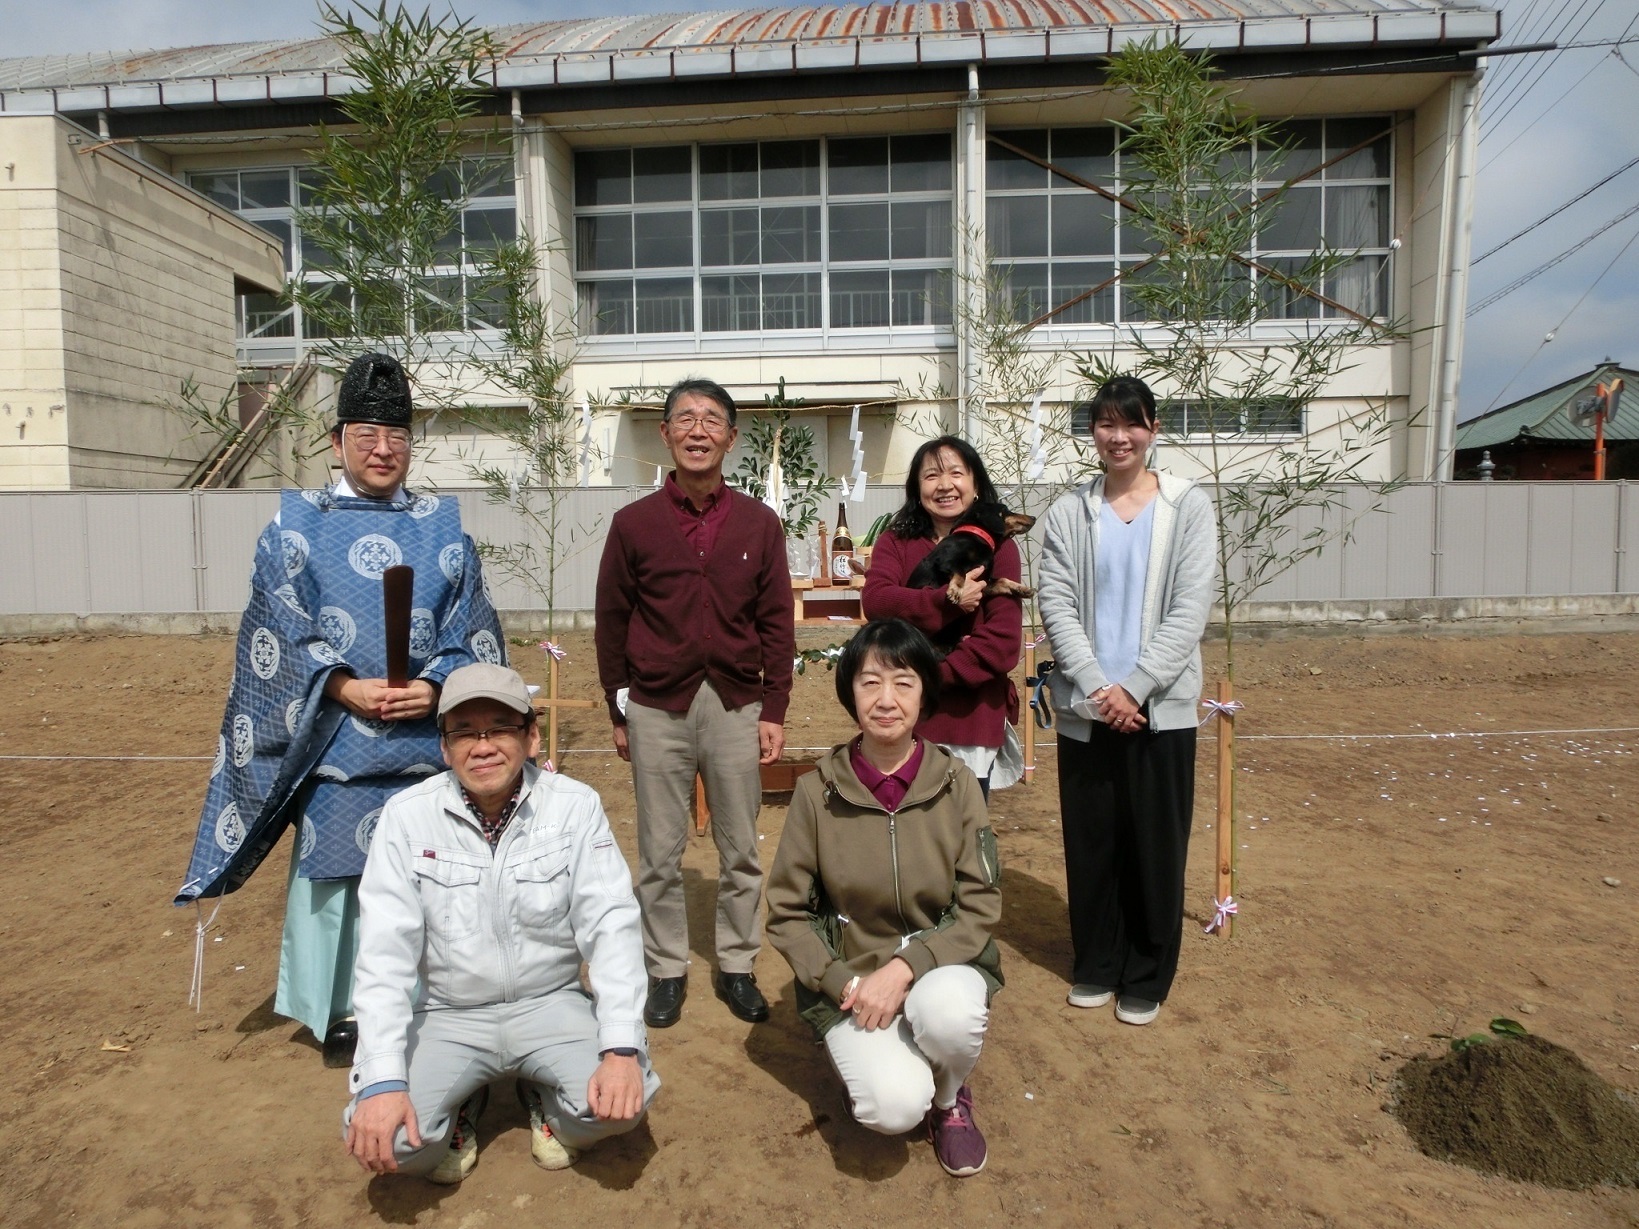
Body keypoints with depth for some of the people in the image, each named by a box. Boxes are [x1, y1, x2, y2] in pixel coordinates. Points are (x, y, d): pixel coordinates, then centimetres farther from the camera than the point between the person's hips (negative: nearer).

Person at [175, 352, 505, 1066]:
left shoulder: (443, 526, 7)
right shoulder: (299, 524, 4)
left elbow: (472, 631, 3)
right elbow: (279, 635, -1)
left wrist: (434, 684, -14)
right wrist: (345, 687, -15)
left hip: (428, 737, 1)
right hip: (335, 741, -1)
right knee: (332, 869, 8)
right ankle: (341, 1009, 26)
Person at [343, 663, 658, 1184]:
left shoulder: (575, 806, -12)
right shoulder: (407, 815, -11)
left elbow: (611, 926, -14)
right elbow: (385, 949, -14)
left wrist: (622, 1050, -25)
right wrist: (383, 1081, -24)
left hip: (551, 1004, 0)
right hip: (448, 1014, 1)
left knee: (621, 1100, -24)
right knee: (383, 1136, -23)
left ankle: (546, 1098, 12)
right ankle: (460, 1107, 13)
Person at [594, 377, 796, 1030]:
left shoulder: (758, 523, 3)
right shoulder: (634, 523, 1)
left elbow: (776, 624, 4)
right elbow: (612, 623, 5)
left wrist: (774, 710, 0)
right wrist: (618, 712, 5)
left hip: (736, 705, 1)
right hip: (658, 707, 0)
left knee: (740, 851, 10)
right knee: (660, 852, 9)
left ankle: (736, 967, 27)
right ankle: (666, 969, 26)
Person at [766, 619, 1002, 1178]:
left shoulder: (955, 783, -9)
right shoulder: (818, 792, -10)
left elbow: (980, 905, -8)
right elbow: (787, 913, -3)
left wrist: (904, 967, -21)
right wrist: (843, 983, -15)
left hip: (940, 964, 1)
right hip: (848, 977, -1)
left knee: (949, 1009, -34)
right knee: (894, 1107, -25)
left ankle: (950, 1098, 3)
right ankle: (868, 1056, 13)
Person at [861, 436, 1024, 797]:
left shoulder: (998, 547, -1)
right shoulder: (894, 542, 6)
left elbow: (1003, 643, -10)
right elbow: (875, 602, -12)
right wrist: (949, 601, -22)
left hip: (971, 724, -1)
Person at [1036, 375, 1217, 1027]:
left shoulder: (1188, 506, 0)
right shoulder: (1069, 512, 4)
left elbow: (1189, 610, -6)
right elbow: (1056, 606, -3)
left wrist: (1134, 687, -14)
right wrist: (1097, 687, -14)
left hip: (1161, 708, -1)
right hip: (1085, 708, 1)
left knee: (1155, 845, 8)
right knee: (1090, 842, 10)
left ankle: (1147, 977, 26)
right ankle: (1096, 965, 29)